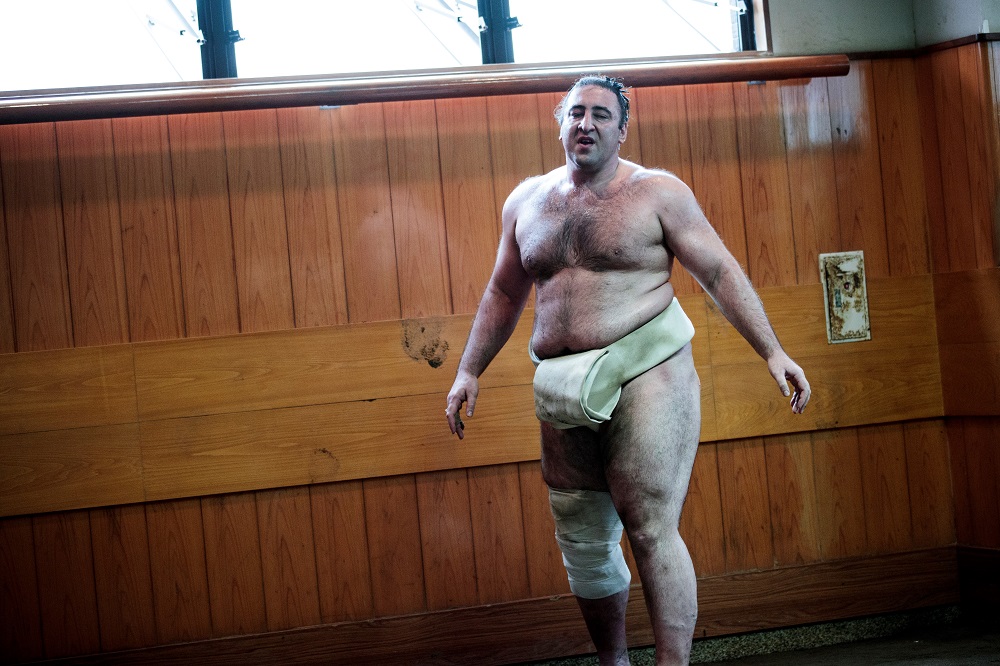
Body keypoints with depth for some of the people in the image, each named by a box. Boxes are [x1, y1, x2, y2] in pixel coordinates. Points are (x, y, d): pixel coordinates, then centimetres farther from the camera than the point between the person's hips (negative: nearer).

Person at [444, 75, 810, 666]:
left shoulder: (657, 192, 0)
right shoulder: (526, 201, 14)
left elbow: (720, 272, -3)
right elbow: (504, 294, 21)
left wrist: (773, 352, -9)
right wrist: (470, 371, 18)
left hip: (645, 373, -5)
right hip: (565, 391, 5)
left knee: (651, 531, -10)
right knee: (581, 540, 10)